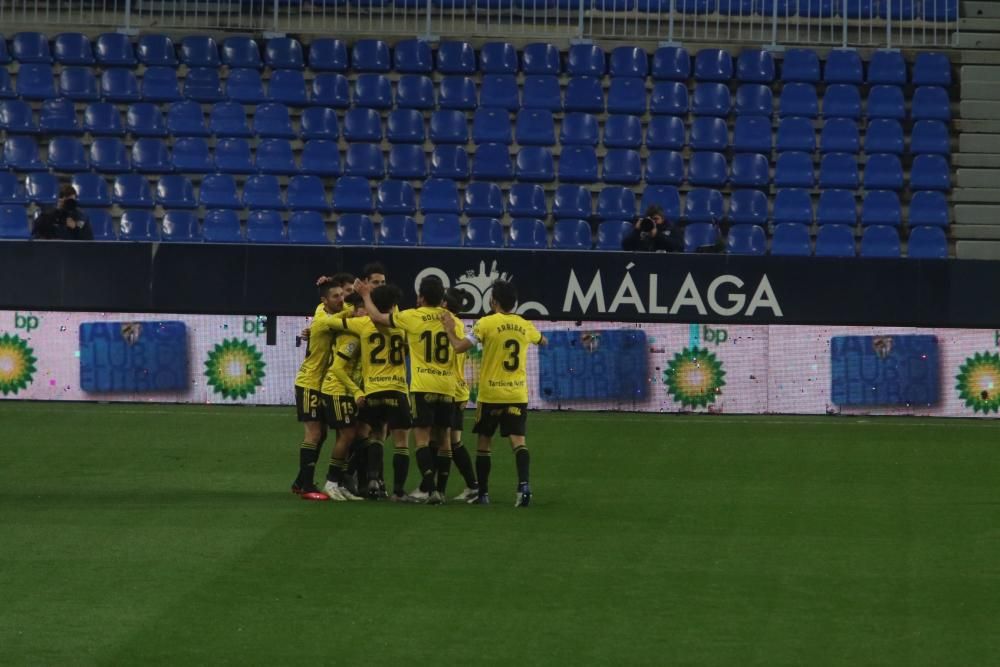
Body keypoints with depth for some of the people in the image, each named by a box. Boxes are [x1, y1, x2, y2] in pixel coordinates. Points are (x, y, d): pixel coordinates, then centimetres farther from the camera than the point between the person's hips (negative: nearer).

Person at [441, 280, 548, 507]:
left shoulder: (487, 324, -9)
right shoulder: (525, 326, 6)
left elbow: (459, 346, -14)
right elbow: (543, 341, 27)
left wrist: (450, 330, 3)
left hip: (490, 395, -3)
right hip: (518, 394, 3)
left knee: (483, 443, 11)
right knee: (518, 440, -5)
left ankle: (483, 493, 15)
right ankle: (524, 485, -27)